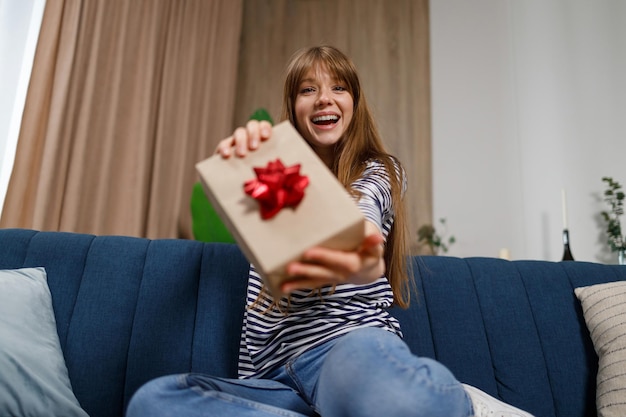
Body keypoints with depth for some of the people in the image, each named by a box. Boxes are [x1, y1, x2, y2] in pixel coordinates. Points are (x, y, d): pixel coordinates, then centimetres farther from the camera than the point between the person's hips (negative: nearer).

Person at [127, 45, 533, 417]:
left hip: (352, 341, -6)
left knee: (362, 359, -44)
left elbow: (359, 221, -14)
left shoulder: (380, 171, 10)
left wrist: (361, 260, -41)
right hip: (274, 371, 7)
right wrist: (239, 157, -29)